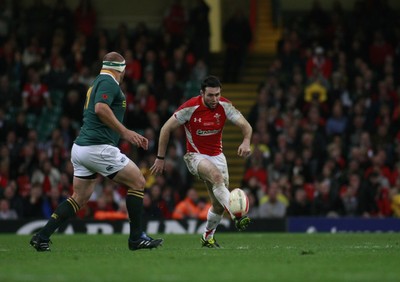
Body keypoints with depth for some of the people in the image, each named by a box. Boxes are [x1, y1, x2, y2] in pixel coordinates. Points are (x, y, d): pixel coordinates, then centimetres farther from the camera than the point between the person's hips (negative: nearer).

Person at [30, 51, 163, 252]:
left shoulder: (98, 82, 23)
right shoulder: (109, 82, -7)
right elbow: (101, 108, -25)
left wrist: (130, 136, 29)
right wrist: (125, 132, -21)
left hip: (81, 147, 9)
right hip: (98, 147, -9)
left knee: (80, 197, 13)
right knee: (137, 182, -1)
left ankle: (42, 237, 7)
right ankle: (136, 238, 0)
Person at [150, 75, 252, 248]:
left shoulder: (224, 106, -9)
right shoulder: (190, 107, -17)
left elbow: (245, 125, -12)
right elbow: (166, 129, -8)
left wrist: (246, 142, -35)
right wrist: (160, 158, -7)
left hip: (217, 155, 4)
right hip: (195, 156, -4)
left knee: (219, 205, 3)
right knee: (217, 176, -36)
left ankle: (208, 237, 27)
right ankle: (236, 217, -48)